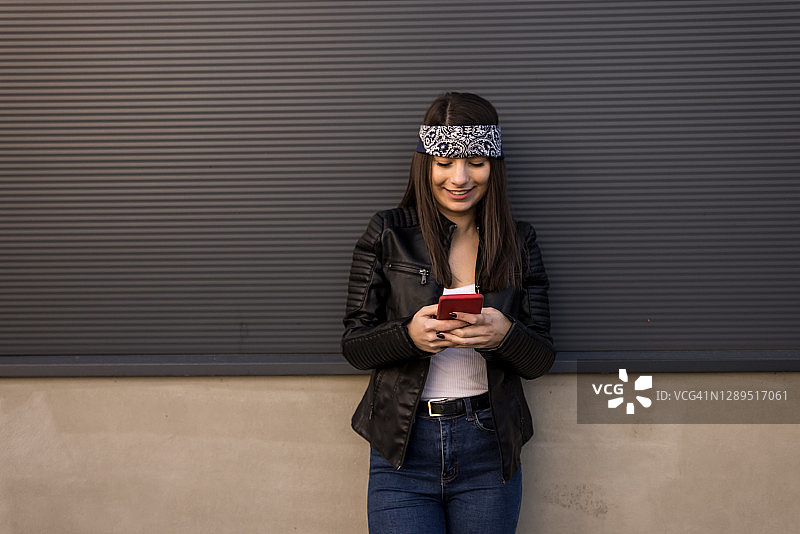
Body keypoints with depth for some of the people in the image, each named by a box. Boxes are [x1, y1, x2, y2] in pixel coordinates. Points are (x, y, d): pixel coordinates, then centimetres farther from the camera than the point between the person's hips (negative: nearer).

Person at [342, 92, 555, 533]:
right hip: (402, 448, -1)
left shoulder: (518, 242, 3)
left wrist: (505, 334, -20)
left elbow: (541, 359, 2)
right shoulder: (388, 234, -1)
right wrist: (410, 334, -21)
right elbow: (353, 345, -1)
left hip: (489, 450, 2)